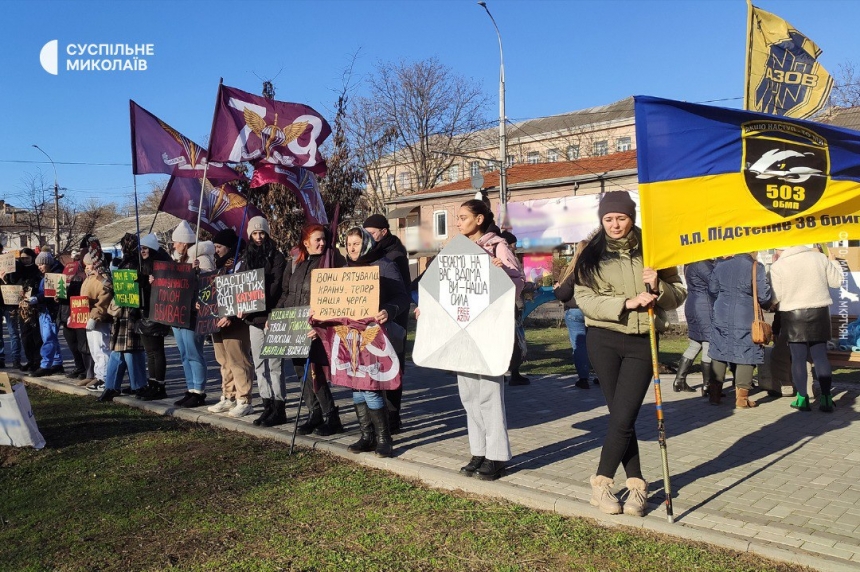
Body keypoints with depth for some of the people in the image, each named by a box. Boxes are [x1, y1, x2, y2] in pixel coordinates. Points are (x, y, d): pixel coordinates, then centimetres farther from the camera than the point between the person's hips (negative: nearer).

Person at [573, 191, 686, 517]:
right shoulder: (591, 254, 2)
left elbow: (678, 295, 7)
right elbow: (584, 299, -8)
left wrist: (658, 287, -15)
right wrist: (626, 303, -19)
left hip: (642, 343, 0)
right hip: (603, 341, 0)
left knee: (623, 417, -5)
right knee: (620, 416, 6)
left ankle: (603, 482, 12)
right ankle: (636, 484, 20)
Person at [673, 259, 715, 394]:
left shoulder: (690, 264, 14)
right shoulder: (702, 264, -16)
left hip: (692, 306, 10)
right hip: (705, 308, -10)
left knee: (694, 345, 15)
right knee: (709, 347, -4)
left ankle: (679, 380, 15)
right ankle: (706, 386, 1)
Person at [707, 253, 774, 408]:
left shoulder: (721, 265, 2)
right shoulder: (755, 267, -10)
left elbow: (712, 290, 11)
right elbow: (764, 296, -9)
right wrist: (768, 304, 13)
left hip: (722, 319, 4)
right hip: (746, 320, -4)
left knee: (719, 354, 11)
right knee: (745, 356, 3)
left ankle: (714, 394, 17)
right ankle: (741, 397, 5)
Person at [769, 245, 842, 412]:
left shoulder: (777, 266, -10)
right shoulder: (819, 257, -1)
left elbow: (775, 296, -9)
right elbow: (836, 281, 7)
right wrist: (833, 261, 24)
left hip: (793, 315, -2)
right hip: (819, 313, 3)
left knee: (798, 358, 5)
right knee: (821, 356, 8)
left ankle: (802, 398, 8)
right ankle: (826, 398, 9)